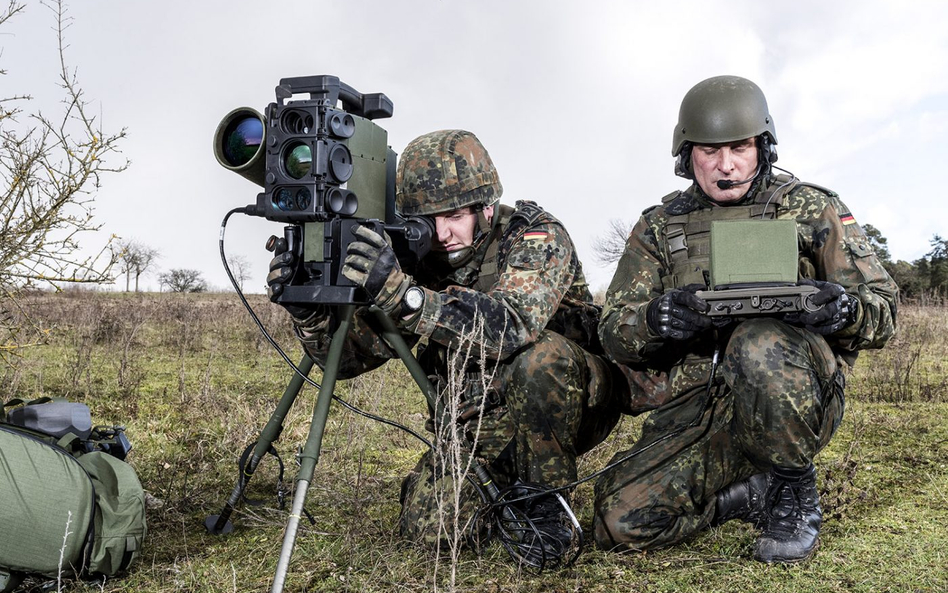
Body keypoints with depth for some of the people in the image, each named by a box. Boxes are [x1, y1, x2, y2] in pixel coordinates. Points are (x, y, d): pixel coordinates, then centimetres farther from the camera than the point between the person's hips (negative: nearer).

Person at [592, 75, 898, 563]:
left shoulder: (812, 210, 6)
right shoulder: (659, 227, 11)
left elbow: (884, 309, 3)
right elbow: (614, 332, 3)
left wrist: (844, 309, -23)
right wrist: (655, 319, -22)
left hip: (797, 397, -2)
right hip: (697, 406, 3)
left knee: (760, 343, -37)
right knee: (622, 520, -18)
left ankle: (795, 493, -10)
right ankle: (756, 493, 8)